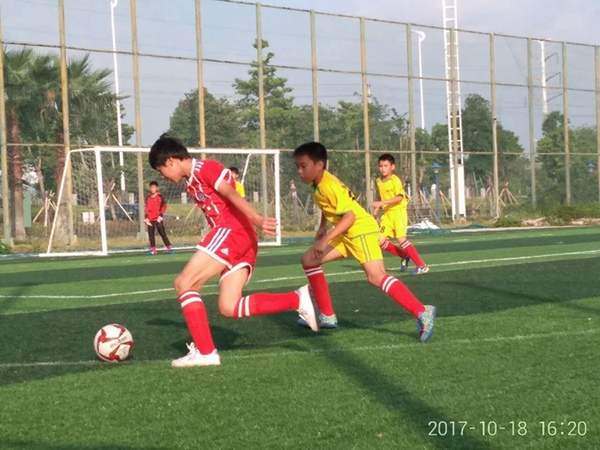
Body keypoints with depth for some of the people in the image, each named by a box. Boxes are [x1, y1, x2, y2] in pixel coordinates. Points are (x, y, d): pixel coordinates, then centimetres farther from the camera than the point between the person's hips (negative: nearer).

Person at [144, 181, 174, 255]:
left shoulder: (159, 197, 1)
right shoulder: (148, 198, 11)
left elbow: (163, 207, -3)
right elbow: (146, 209, 12)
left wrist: (160, 216, -13)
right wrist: (146, 218, 2)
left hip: (158, 219, -4)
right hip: (150, 220, 4)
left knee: (163, 233, -7)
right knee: (151, 234, 4)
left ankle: (169, 248, -5)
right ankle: (153, 249, 11)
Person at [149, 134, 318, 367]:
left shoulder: (205, 168, -4)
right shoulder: (191, 182, 24)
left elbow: (232, 195, -18)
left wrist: (257, 220, -30)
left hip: (232, 232, -10)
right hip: (243, 242, 10)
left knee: (183, 284, -7)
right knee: (228, 308, 1)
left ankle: (204, 352, -7)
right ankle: (297, 300, -4)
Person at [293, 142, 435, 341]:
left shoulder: (329, 185, -21)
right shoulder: (318, 185, 6)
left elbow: (350, 216, -25)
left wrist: (326, 239, -30)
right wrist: (323, 227, 14)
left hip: (362, 229, -10)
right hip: (347, 234, 10)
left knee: (376, 276, -27)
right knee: (309, 259, 11)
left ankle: (422, 312, -30)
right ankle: (327, 317, 13)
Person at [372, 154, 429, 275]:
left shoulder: (395, 180, -13)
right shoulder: (379, 181, 8)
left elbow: (399, 197, -25)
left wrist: (382, 203, -32)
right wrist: (376, 209, 8)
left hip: (399, 212, -7)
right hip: (387, 214, 7)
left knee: (401, 239, -19)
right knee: (380, 241, -2)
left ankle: (422, 266, -12)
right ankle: (405, 256, 19)